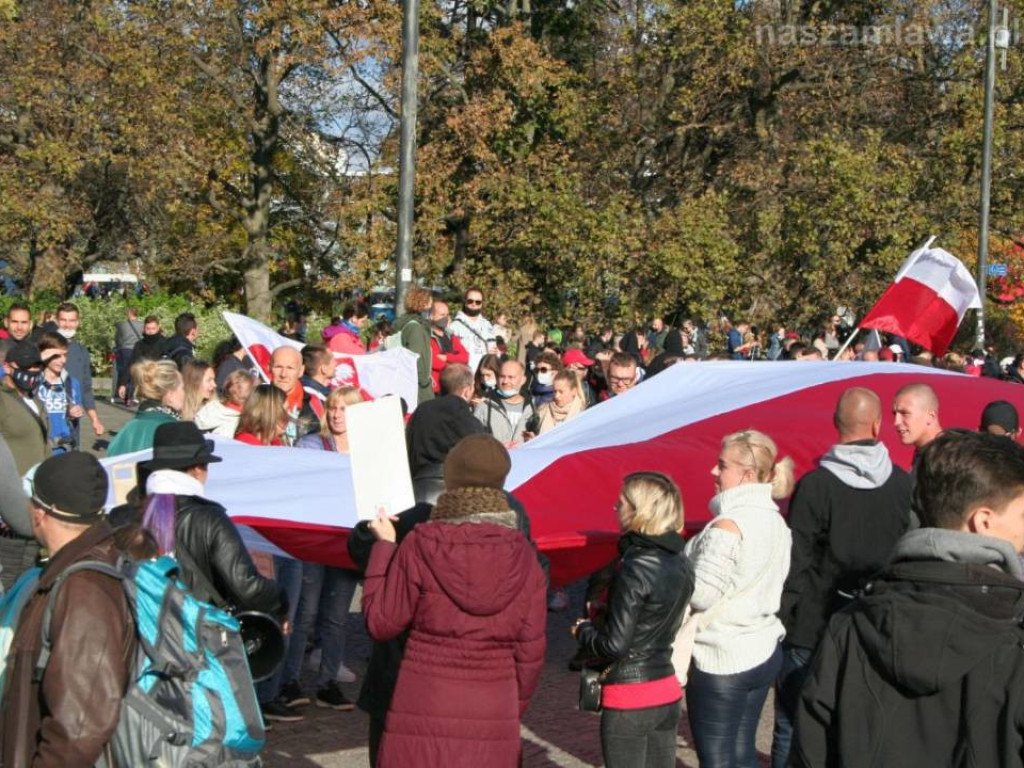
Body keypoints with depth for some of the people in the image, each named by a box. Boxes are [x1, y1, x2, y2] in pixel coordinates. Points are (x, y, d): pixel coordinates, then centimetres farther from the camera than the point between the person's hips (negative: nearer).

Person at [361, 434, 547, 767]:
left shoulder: (420, 546, -9)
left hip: (424, 711, -2)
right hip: (493, 717, 2)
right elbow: (531, 650, 1)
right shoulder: (522, 556, -2)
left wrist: (383, 547, 7)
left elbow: (380, 623, -2)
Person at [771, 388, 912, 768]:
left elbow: (796, 562, -11)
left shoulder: (815, 485, -12)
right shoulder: (903, 485, -1)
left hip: (814, 628, -4)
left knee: (793, 728, 6)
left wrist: (783, 618, -4)